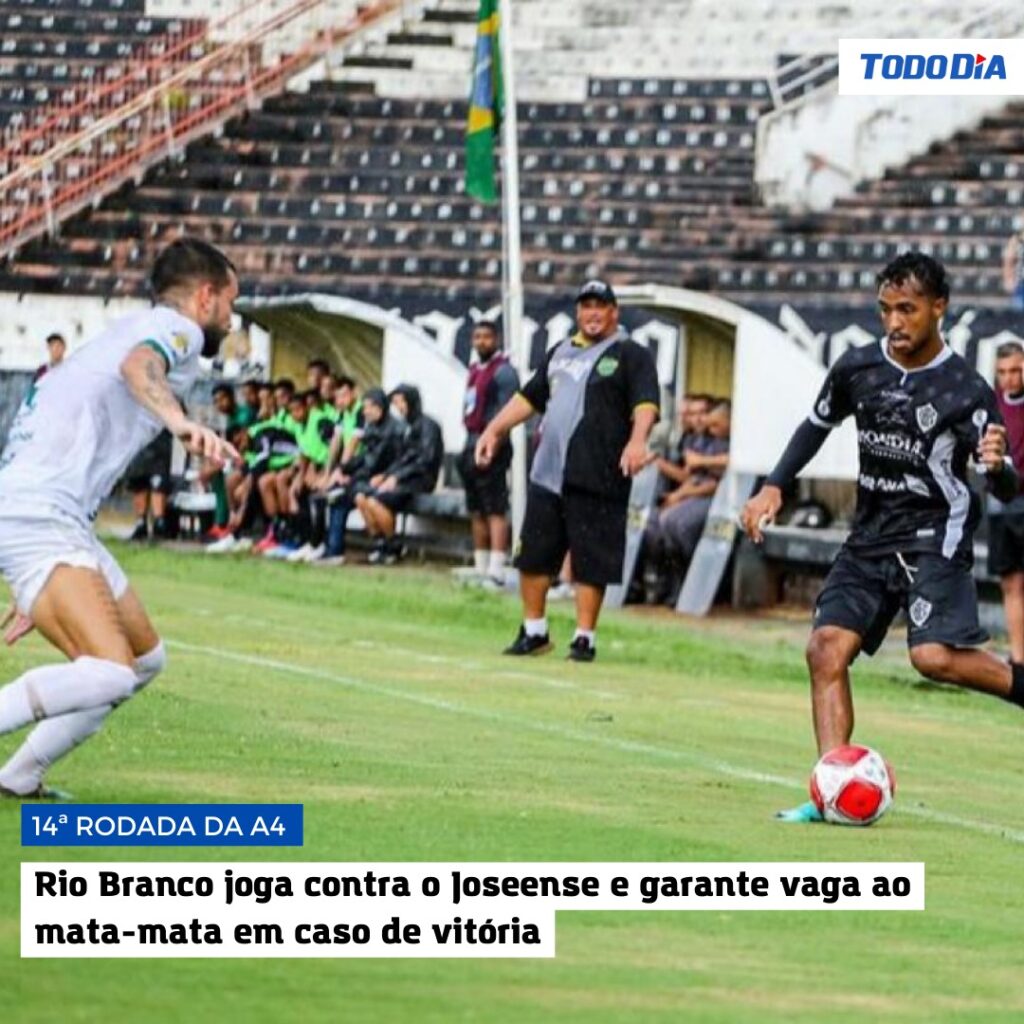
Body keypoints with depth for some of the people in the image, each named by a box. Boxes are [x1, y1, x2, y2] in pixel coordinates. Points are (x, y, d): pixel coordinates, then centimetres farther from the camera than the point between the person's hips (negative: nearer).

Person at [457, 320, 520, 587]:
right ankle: (480, 567, 20)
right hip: (473, 444, 10)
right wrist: (469, 447, 17)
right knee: (476, 511, 13)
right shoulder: (476, 370, 19)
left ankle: (496, 570, -18)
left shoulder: (503, 372, -9)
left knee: (495, 509, -13)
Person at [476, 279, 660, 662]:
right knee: (532, 555, 10)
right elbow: (529, 397, 26)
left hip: (596, 477, -7)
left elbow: (646, 403, -16)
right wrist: (494, 430, 17)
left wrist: (636, 441, -34)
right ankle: (534, 631, 22)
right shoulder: (561, 352, 19)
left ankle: (584, 638, 2)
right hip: (546, 473, 7)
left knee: (591, 560, -4)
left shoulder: (631, 355, -2)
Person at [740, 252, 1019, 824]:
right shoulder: (858, 368, 2)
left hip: (936, 536, -5)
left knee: (935, 655, -26)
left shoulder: (966, 390, -11)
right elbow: (818, 425, 22)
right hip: (871, 536, 5)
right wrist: (775, 488, 12)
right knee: (827, 648, -9)